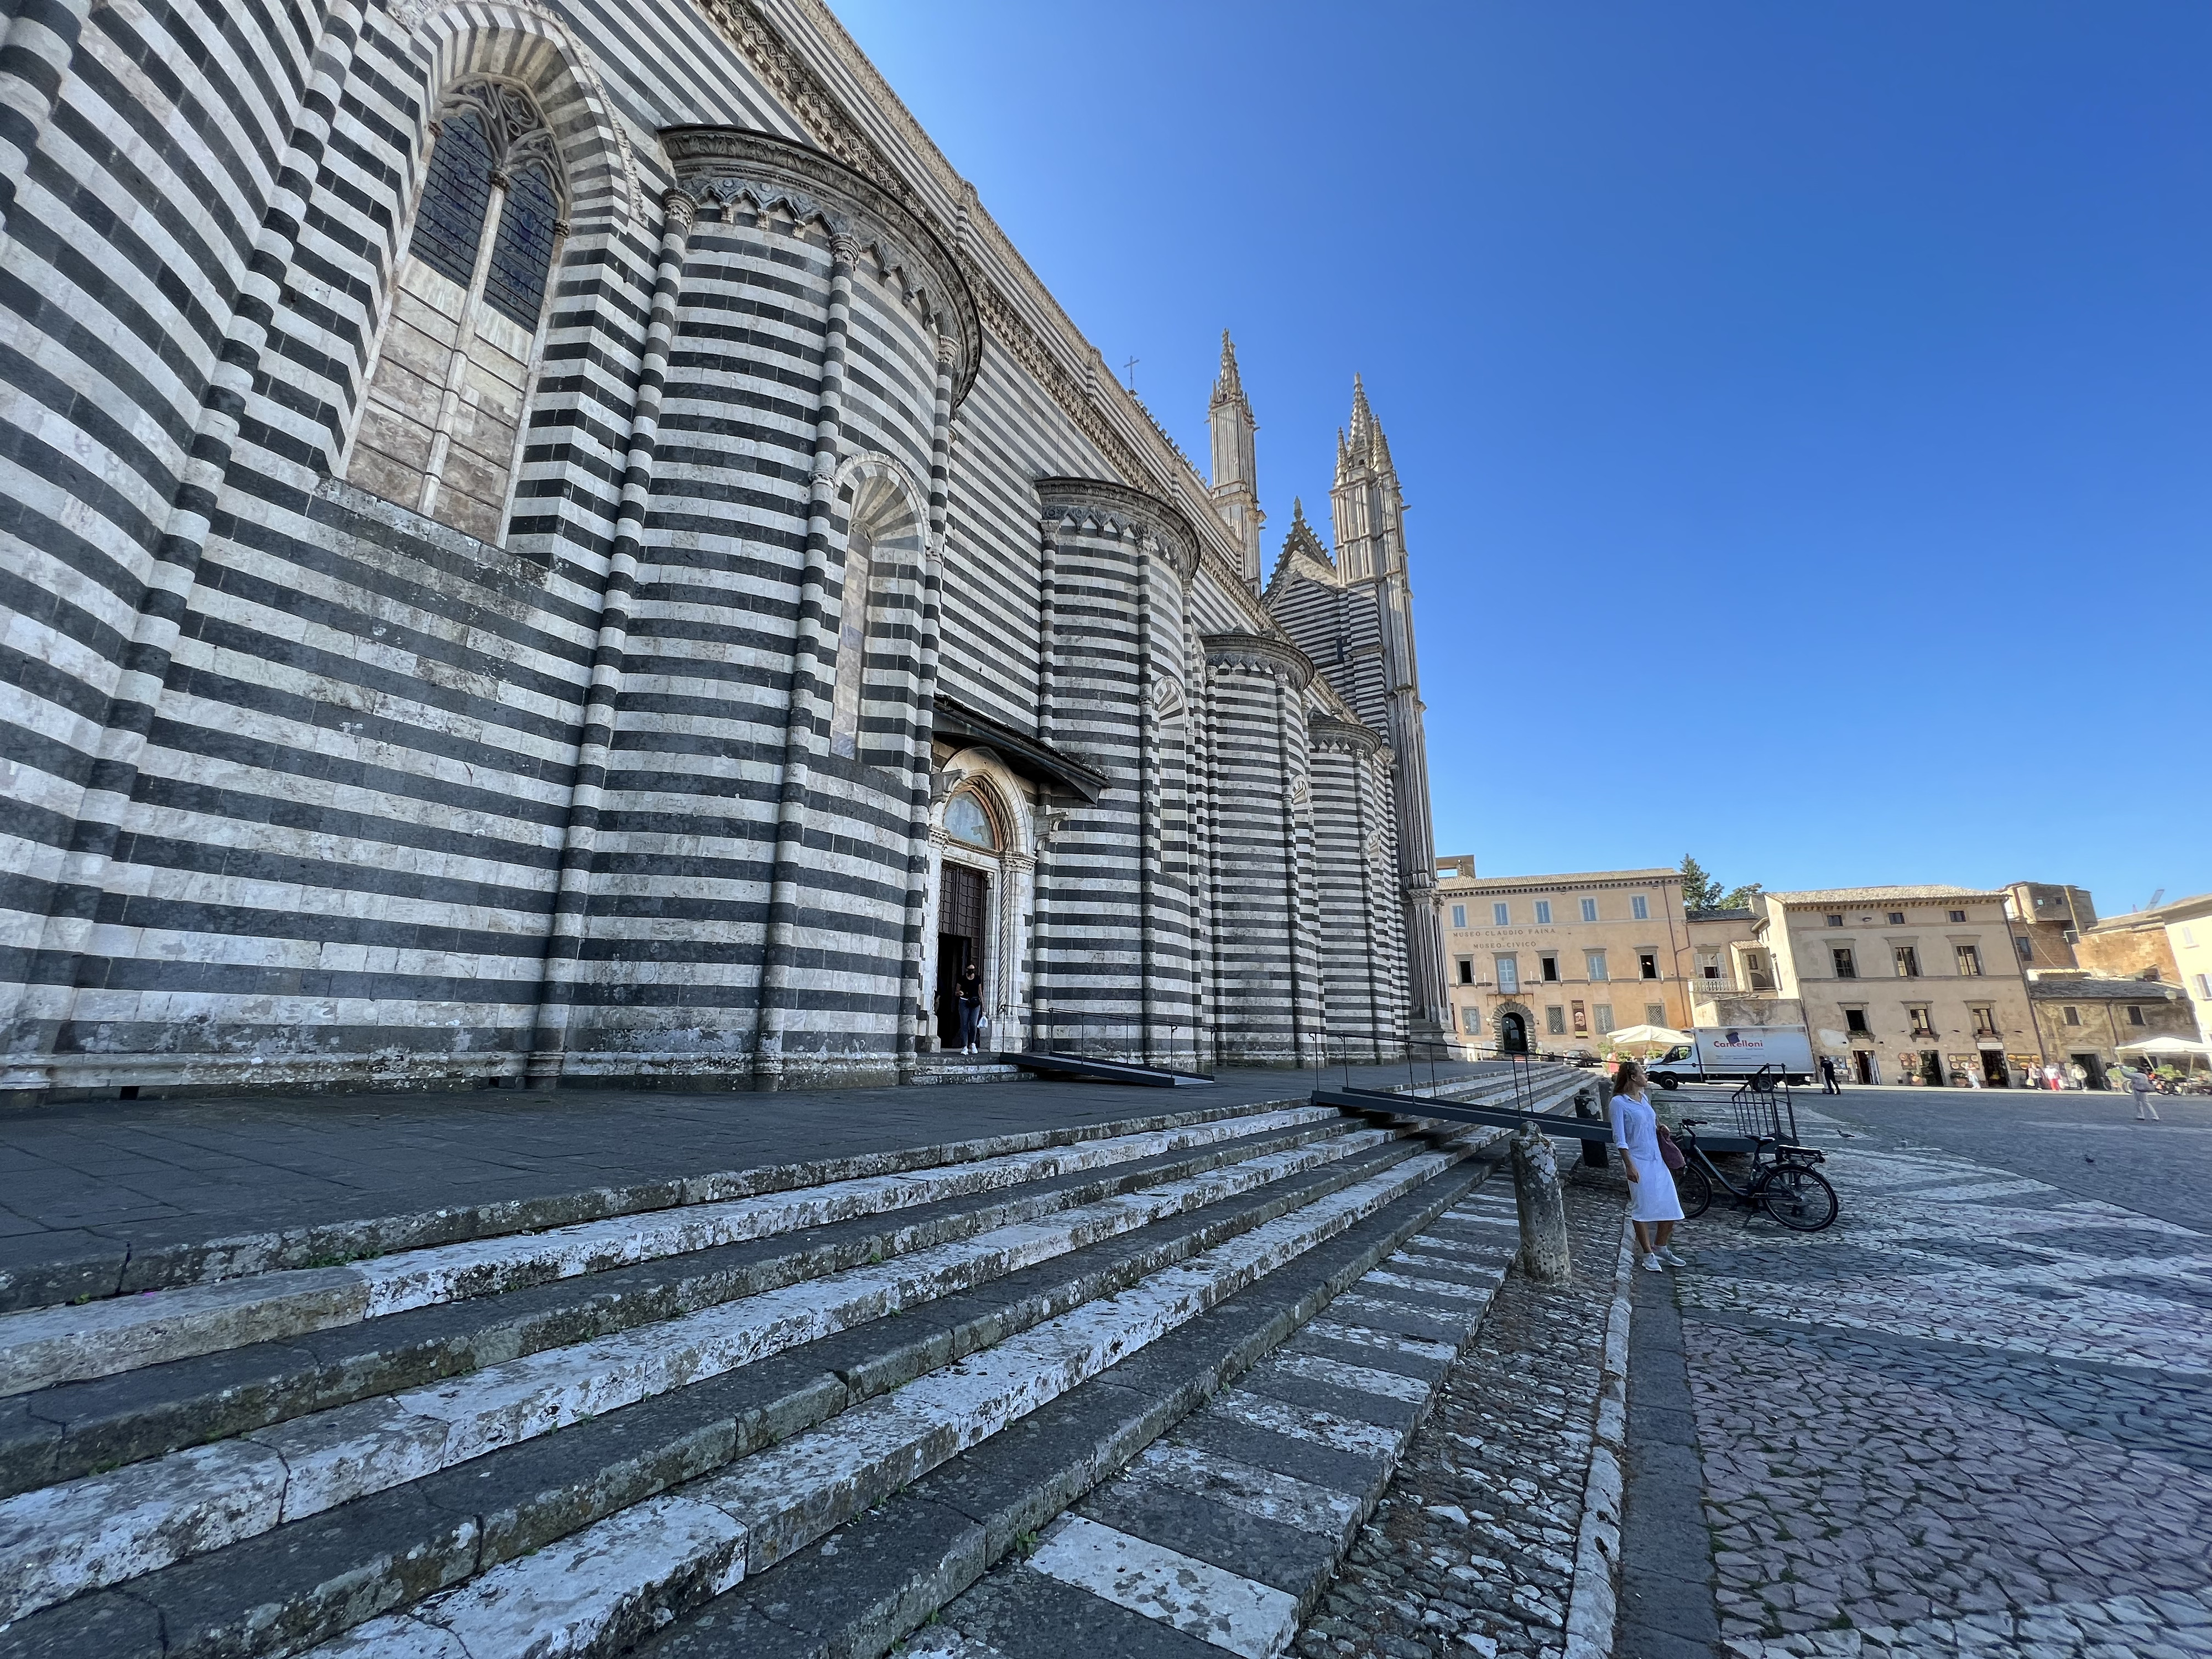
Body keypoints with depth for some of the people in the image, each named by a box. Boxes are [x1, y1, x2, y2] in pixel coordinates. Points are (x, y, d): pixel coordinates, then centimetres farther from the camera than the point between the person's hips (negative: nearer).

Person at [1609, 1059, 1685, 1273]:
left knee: (1670, 1206, 8)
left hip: (1657, 1160, 7)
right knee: (1643, 1208, 0)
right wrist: (1629, 1165, -18)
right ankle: (1648, 1255, 12)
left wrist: (1660, 1128, 6)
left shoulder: (1644, 1098, 11)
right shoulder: (1619, 1102, -11)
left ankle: (1661, 1249, 26)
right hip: (1638, 1161, -7)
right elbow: (1620, 1138, -14)